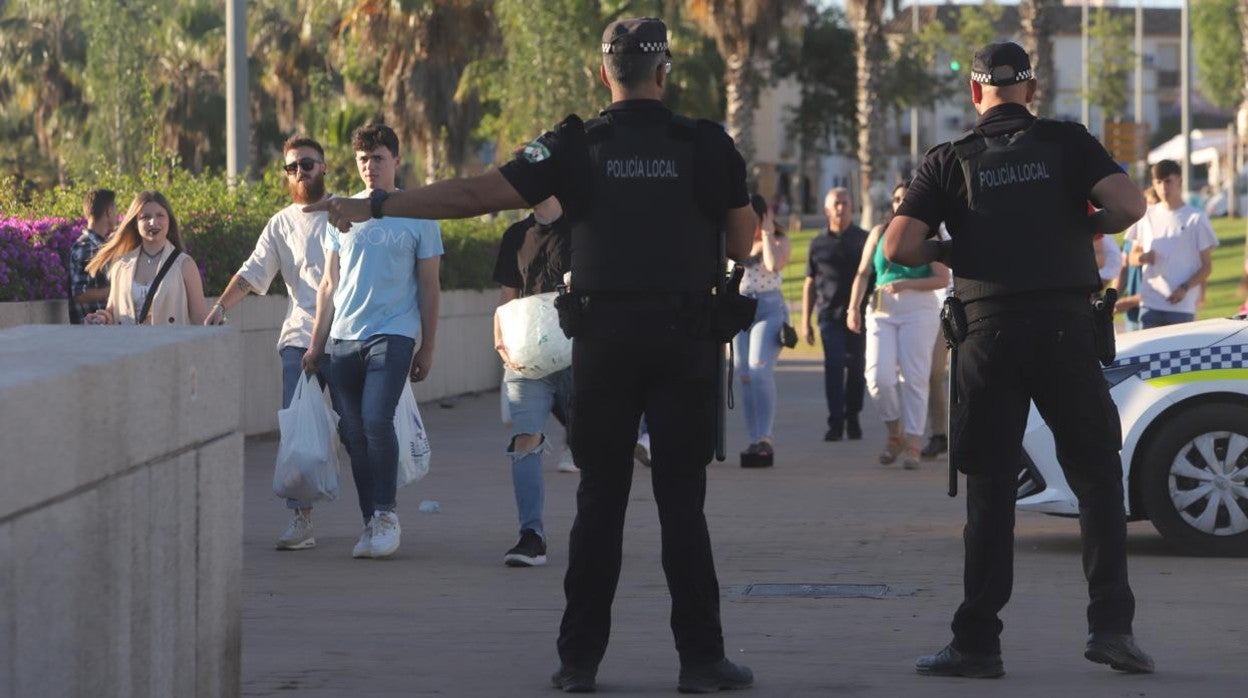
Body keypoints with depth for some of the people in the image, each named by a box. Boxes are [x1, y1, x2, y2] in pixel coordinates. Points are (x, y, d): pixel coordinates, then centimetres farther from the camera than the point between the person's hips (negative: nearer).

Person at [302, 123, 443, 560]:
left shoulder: (417, 216, 4)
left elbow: (429, 288, 6)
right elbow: (329, 285, 16)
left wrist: (427, 348, 4)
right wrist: (316, 344, 10)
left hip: (393, 334, -4)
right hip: (345, 338, 4)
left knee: (376, 420, -20)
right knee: (353, 433, 2)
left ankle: (385, 514, -10)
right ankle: (371, 523, 10)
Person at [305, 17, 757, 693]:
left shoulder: (576, 145, -1)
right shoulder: (706, 145, 0)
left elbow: (476, 193, -3)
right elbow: (743, 242, 6)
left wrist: (375, 208, 4)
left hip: (603, 339, 1)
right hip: (685, 343, 0)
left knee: (599, 500, 6)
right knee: (682, 501, 2)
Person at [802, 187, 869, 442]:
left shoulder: (864, 239, 8)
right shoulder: (819, 244, 10)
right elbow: (810, 284, 13)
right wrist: (805, 321, 9)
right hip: (830, 314, 0)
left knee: (856, 367, 2)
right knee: (834, 366, -10)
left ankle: (852, 419, 14)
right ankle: (835, 423, -11)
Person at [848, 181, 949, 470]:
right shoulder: (879, 233, 13)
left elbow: (943, 279, -3)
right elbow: (863, 273, 10)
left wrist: (907, 284, -15)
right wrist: (854, 307, -4)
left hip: (918, 310, -2)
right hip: (882, 311, 2)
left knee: (914, 378, -6)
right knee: (878, 377, -11)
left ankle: (912, 445, -2)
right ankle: (895, 434, 10)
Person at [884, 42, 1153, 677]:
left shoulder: (950, 160, 6)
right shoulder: (1066, 142, 6)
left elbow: (898, 247, -4)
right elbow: (1129, 205, -8)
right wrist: (1088, 227, 11)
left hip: (987, 332, 0)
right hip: (1066, 327, 0)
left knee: (989, 493, 5)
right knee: (1097, 481, 9)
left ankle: (977, 644, 3)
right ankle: (1110, 625, 0)